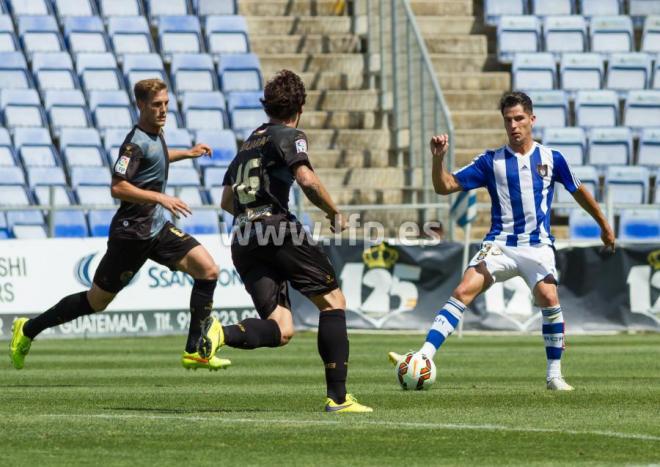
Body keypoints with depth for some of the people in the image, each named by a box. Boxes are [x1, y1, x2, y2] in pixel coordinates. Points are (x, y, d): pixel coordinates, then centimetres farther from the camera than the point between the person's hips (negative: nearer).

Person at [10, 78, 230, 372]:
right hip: (132, 233, -8)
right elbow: (118, 187, -28)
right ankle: (27, 330, 21)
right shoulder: (136, 142, -19)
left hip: (157, 229, 8)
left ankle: (195, 351, -5)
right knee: (96, 301, 2)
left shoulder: (155, 134, 9)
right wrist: (161, 198, -29)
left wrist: (187, 153, 34)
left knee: (208, 270, -7)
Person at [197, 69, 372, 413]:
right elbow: (307, 180, -14)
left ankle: (222, 333, -29)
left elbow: (226, 200, 29)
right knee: (332, 301, 4)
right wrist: (335, 214, 0)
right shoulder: (289, 136, 3)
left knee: (281, 331, -1)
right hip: (276, 228, -7)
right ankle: (337, 397, -4)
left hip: (242, 241, 7)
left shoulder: (249, 143, 26)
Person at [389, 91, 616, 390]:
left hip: (537, 245, -1)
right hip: (499, 245, 1)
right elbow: (445, 186, 1)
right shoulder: (491, 161, 5)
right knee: (463, 292, -17)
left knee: (548, 298, -22)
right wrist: (438, 159, -17)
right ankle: (423, 358, -26)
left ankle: (554, 375, -7)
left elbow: (578, 192, 21)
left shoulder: (551, 159, 6)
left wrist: (604, 225, 28)